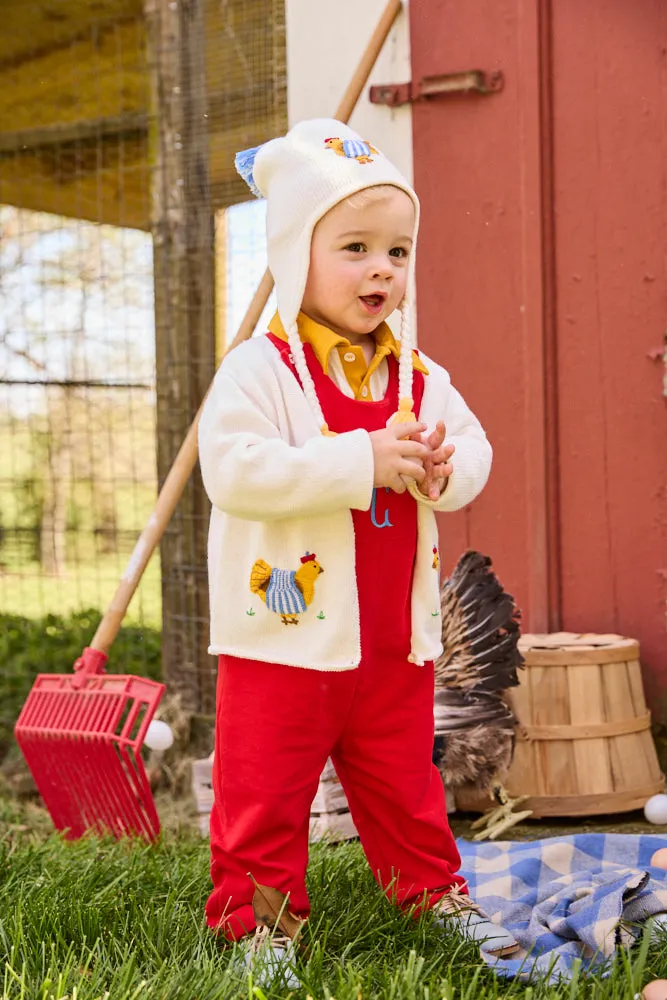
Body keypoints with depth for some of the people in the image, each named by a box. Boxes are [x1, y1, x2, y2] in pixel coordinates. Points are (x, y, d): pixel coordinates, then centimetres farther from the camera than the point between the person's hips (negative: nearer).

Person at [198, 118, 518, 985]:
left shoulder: (420, 377, 7)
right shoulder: (259, 369, -13)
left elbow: (473, 448, 9)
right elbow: (234, 467, -25)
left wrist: (443, 466, -16)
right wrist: (362, 462, -28)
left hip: (396, 639, 5)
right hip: (288, 636, -5)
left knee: (404, 783, 20)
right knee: (265, 791, 3)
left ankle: (435, 890, 37)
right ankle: (257, 917, 18)